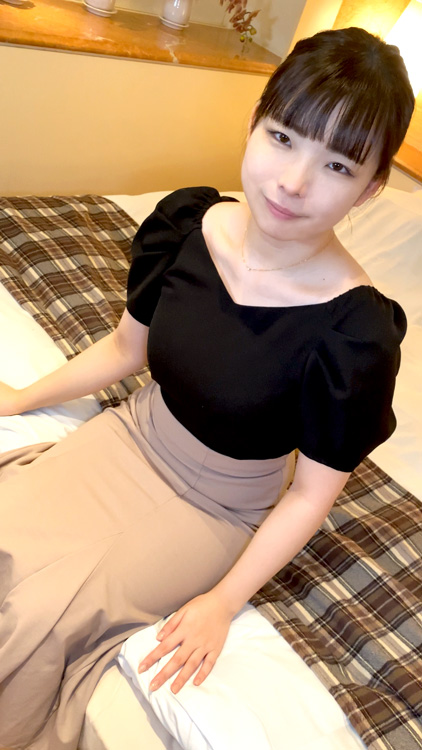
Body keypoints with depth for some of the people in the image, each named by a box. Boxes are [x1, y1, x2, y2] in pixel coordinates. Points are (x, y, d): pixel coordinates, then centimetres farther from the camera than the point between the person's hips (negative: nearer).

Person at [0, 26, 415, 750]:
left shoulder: (356, 331, -26)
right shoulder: (187, 221, -13)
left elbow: (312, 490, -14)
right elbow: (127, 345, 2)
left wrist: (223, 602, -12)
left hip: (212, 508, -4)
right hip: (133, 438, 5)